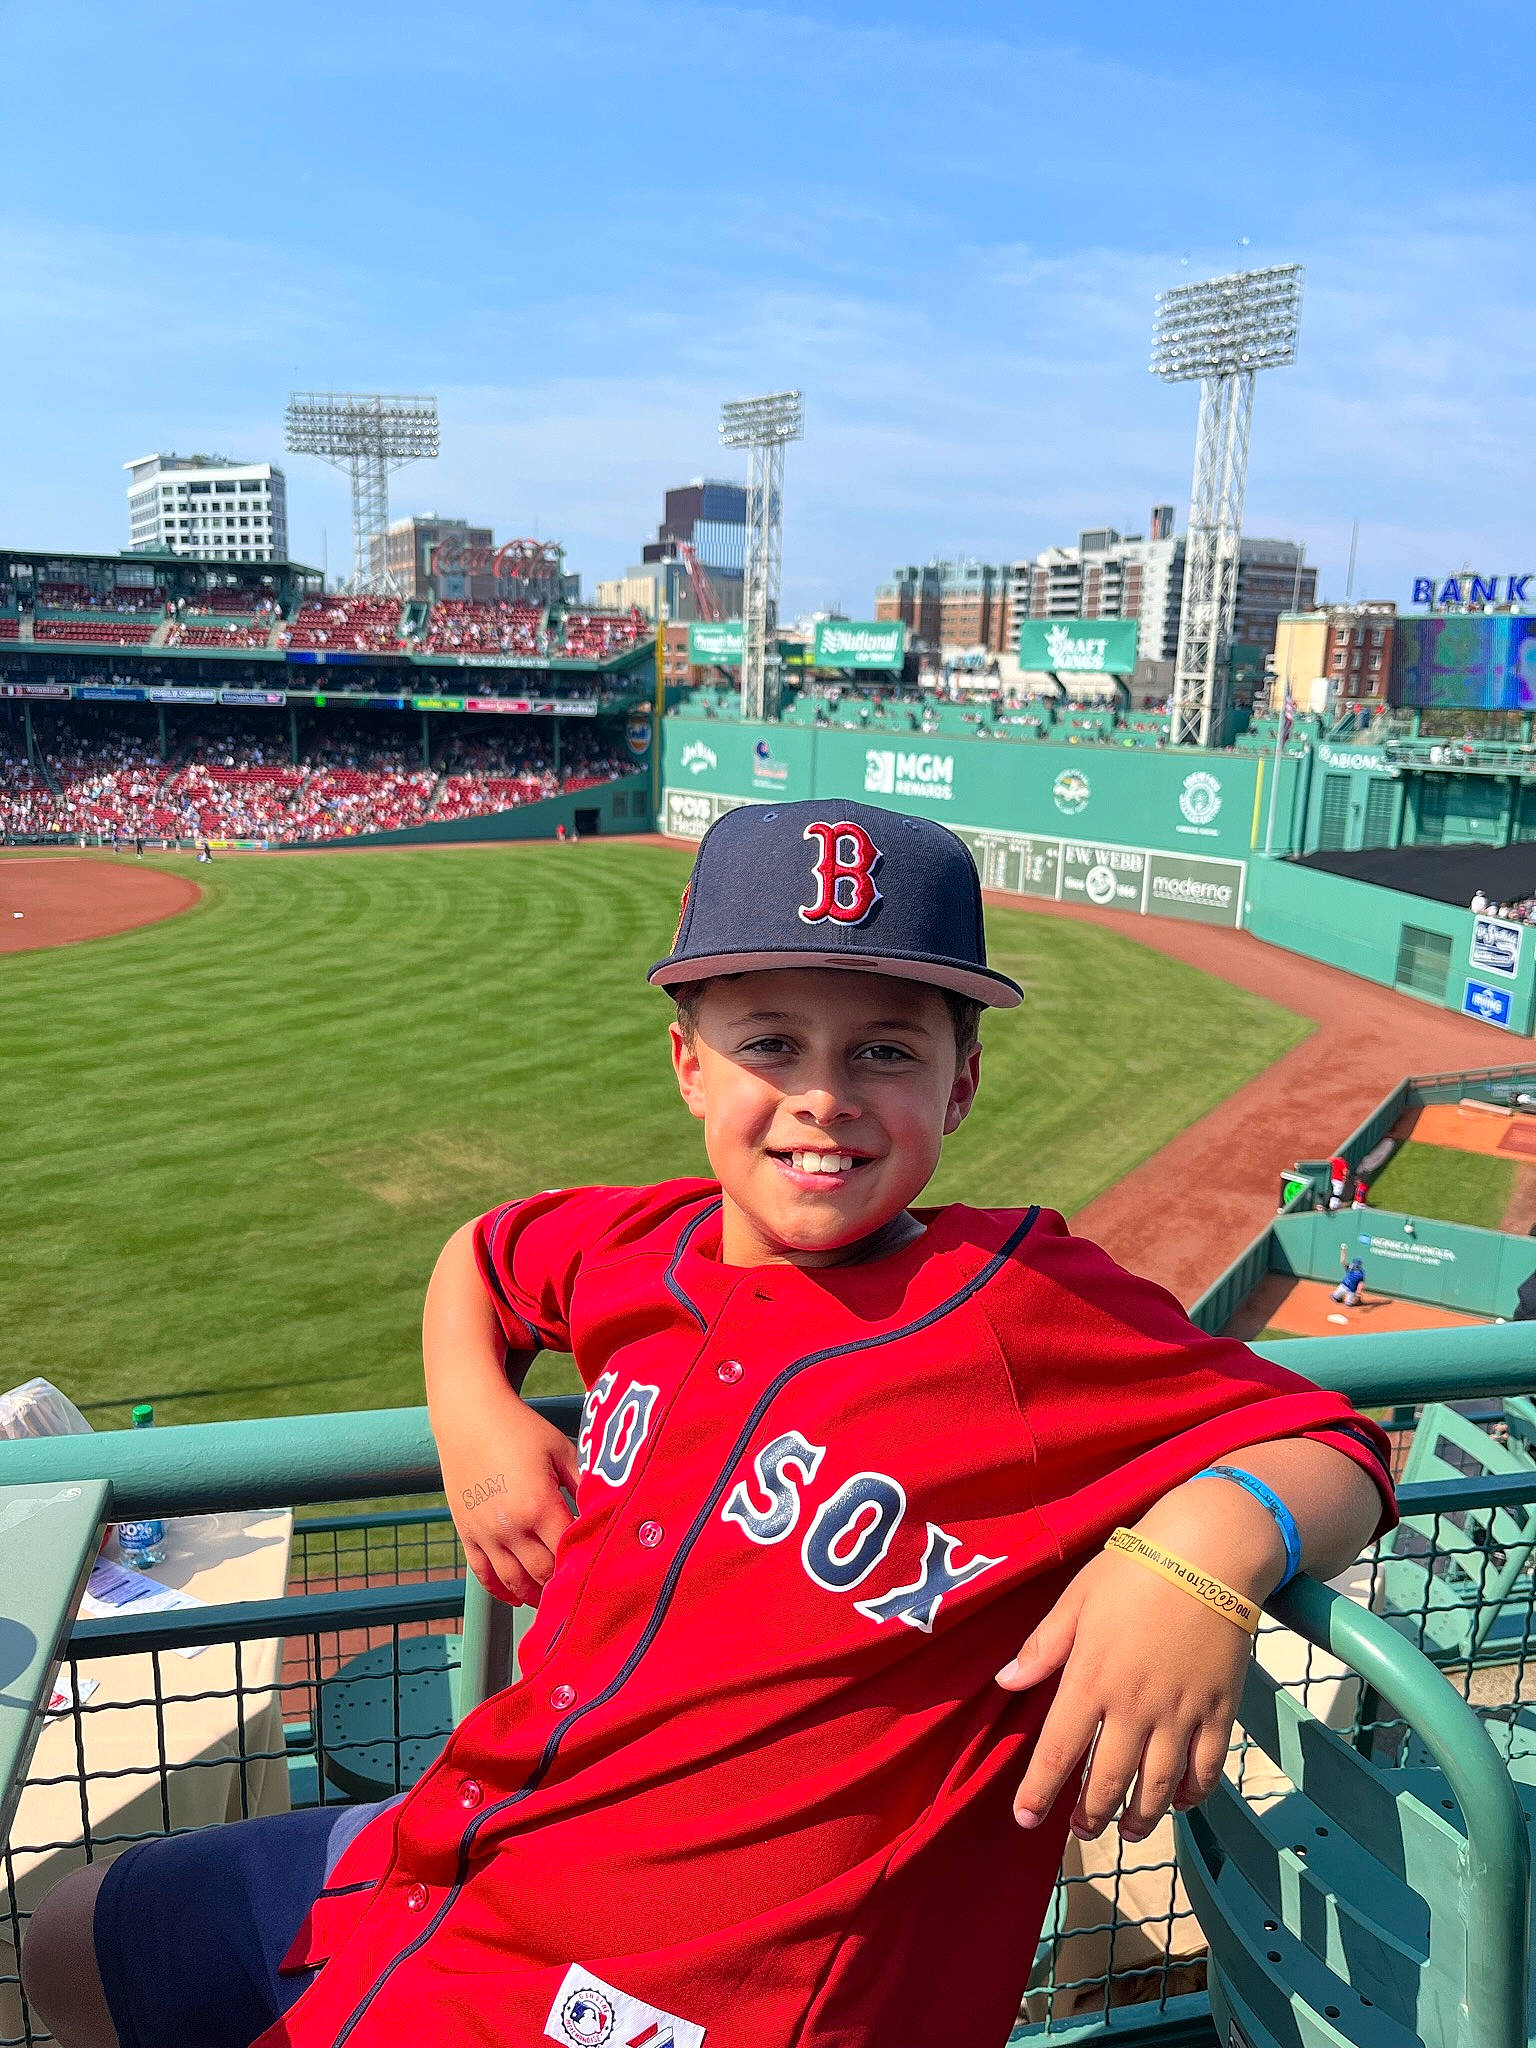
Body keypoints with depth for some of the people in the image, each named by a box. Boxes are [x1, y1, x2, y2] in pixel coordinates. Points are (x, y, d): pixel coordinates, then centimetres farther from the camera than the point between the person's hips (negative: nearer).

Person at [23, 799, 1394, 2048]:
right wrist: (474, 1416, 3)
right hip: (454, 1848, 7)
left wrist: (1216, 1535, -34)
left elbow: (1333, 1452, -12)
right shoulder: (640, 1248, 0)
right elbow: (478, 1257, 21)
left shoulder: (1031, 1306, -16)